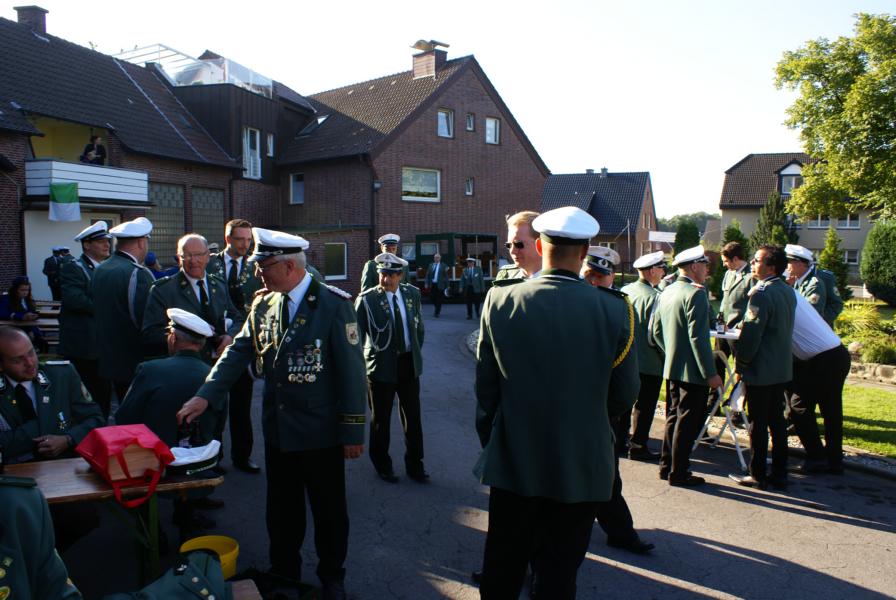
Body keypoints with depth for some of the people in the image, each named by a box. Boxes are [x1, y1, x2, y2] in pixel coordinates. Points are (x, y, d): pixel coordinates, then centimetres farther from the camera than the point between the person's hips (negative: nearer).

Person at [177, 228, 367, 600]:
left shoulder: (333, 304, -15)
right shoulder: (263, 304, 3)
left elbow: (351, 370, -15)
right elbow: (238, 352, 3)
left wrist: (353, 430, -14)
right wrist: (206, 395, -10)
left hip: (320, 432, -5)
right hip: (277, 430, 5)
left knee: (329, 510, 12)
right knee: (281, 508, 19)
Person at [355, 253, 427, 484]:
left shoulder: (412, 294, 1)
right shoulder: (367, 299, -12)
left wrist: (415, 353, 12)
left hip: (409, 364, 4)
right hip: (381, 367, -4)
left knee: (413, 417, 12)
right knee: (381, 420, 10)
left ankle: (415, 465, 29)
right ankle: (382, 466, 30)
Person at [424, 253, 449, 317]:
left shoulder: (443, 266, -1)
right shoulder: (430, 265, 10)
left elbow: (446, 276, -1)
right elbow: (427, 275, 10)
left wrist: (446, 286, -4)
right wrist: (427, 283, 0)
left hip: (439, 285, -3)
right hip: (432, 285, 3)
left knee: (439, 300, -1)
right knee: (432, 298, 5)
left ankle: (437, 313, 10)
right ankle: (436, 309, 31)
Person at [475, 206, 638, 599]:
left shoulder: (499, 301, -11)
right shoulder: (613, 309, -14)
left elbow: (485, 388, -4)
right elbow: (624, 394, -4)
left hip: (513, 463, 1)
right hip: (580, 467, -1)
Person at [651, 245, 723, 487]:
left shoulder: (666, 292, 8)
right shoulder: (696, 293, -17)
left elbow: (655, 331, 12)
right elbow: (698, 337, -22)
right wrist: (710, 373, -18)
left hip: (671, 368, 8)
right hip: (692, 371, -8)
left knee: (674, 417, 18)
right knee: (688, 422, 2)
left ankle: (667, 465, 26)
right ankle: (678, 472, 10)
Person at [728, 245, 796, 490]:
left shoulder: (761, 293, -20)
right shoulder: (788, 291, 7)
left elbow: (751, 334, -19)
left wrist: (740, 364, -8)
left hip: (760, 371, -8)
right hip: (782, 369, 8)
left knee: (758, 424, 2)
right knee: (777, 422, 14)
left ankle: (758, 475, 12)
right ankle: (779, 474, 22)